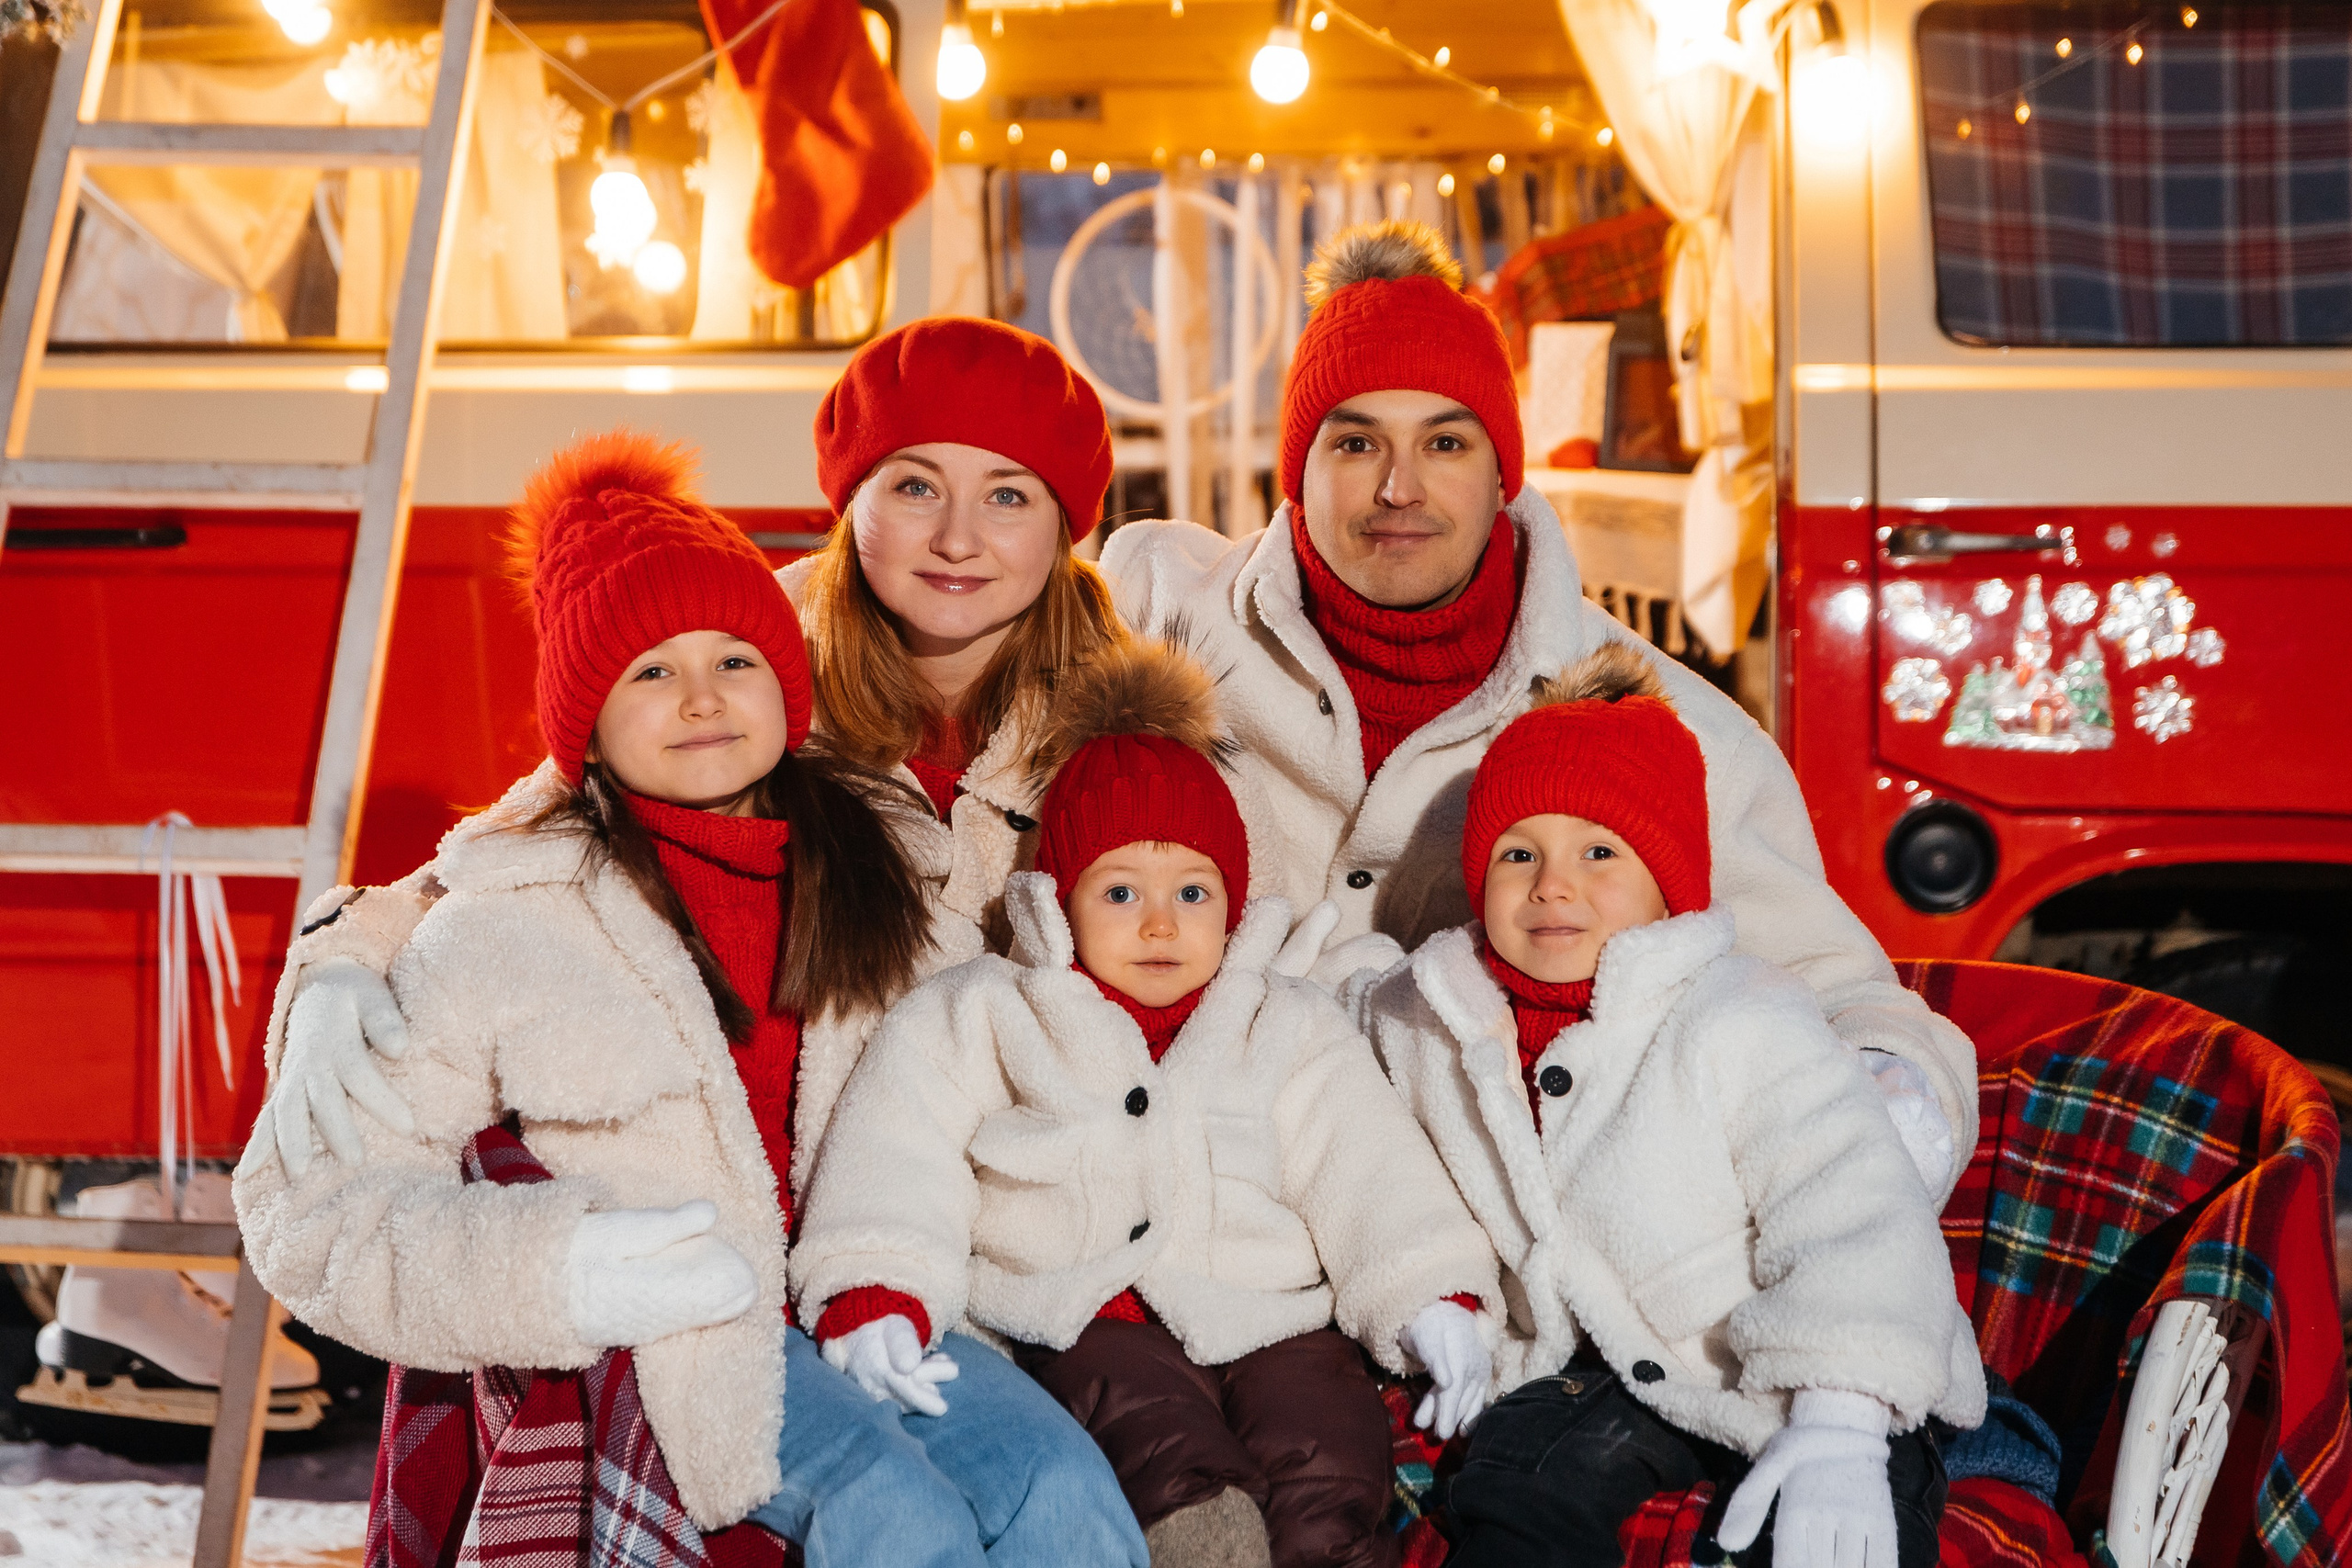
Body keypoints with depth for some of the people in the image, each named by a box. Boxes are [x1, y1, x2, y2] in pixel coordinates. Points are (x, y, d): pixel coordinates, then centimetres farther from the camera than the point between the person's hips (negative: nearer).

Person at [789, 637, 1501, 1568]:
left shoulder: (1289, 1029, 22)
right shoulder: (982, 1018, 15)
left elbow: (1368, 1172, 15)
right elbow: (898, 1156, 4)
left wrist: (1435, 1300, -1)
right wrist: (873, 1301, -12)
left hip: (1267, 1318, 2)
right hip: (1086, 1324, -1)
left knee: (1328, 1473, -29)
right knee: (1166, 1453, -34)